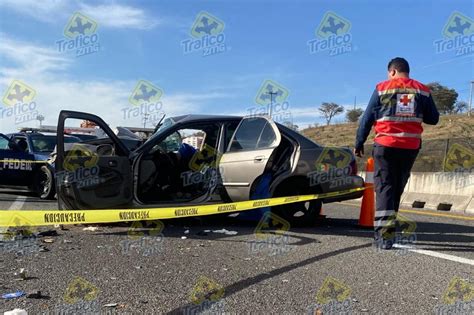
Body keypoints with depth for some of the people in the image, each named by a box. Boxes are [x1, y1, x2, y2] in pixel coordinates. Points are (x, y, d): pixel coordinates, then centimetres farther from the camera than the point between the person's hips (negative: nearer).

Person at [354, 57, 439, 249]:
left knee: (384, 188, -4)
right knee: (397, 188, 14)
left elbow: (367, 119, -1)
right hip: (410, 147, 3)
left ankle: (385, 234, -16)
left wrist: (359, 143, 7)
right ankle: (386, 225, 23)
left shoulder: (382, 88, -1)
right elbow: (433, 119, 10)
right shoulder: (422, 90, 7)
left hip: (385, 145, -3)